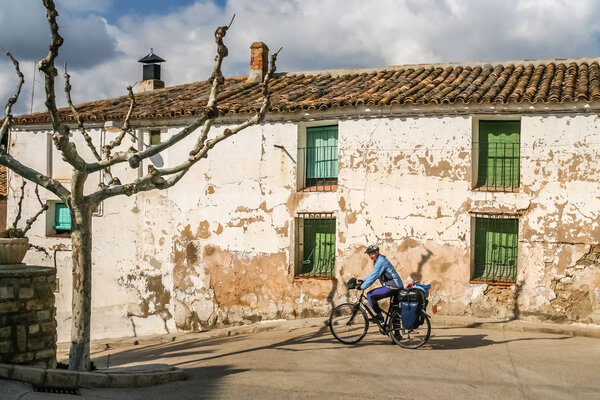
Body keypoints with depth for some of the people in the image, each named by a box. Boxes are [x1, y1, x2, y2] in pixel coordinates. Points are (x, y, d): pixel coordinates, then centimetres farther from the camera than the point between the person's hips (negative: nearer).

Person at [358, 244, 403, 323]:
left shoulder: (380, 262, -17)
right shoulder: (378, 260, 15)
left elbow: (373, 277, -21)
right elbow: (372, 274, 26)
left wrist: (362, 287, -14)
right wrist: (363, 280, 16)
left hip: (392, 287, -11)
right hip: (396, 287, 11)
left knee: (370, 295, -10)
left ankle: (379, 316, -3)